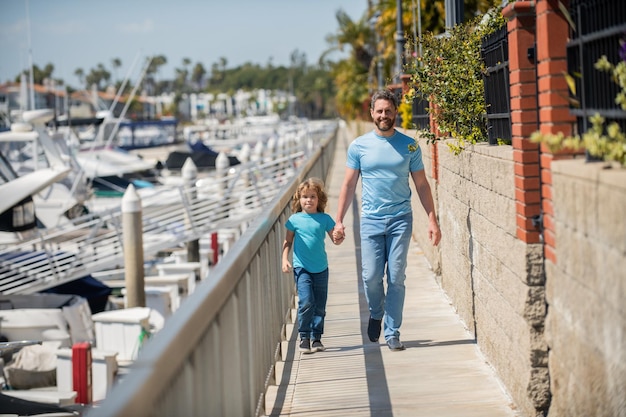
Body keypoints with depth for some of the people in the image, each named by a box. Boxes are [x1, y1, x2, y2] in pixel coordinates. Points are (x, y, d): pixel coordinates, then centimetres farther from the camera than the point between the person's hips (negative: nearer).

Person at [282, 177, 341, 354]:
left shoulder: (324, 219, 2)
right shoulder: (294, 220, 1)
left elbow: (335, 239, 5)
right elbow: (288, 242, 8)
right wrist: (285, 259, -3)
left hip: (321, 268, 2)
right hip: (301, 268, -2)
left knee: (320, 305, 6)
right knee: (306, 302, -14)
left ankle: (316, 338, 16)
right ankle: (304, 337, -2)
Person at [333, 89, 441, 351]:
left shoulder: (409, 146, 4)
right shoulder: (359, 146, 4)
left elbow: (421, 185, 8)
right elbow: (349, 185, 7)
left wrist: (432, 219, 0)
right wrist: (338, 221, 1)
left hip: (400, 220, 0)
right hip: (371, 221, 0)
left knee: (396, 278, -2)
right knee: (371, 276, -4)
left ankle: (392, 333, 7)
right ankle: (376, 313, 26)